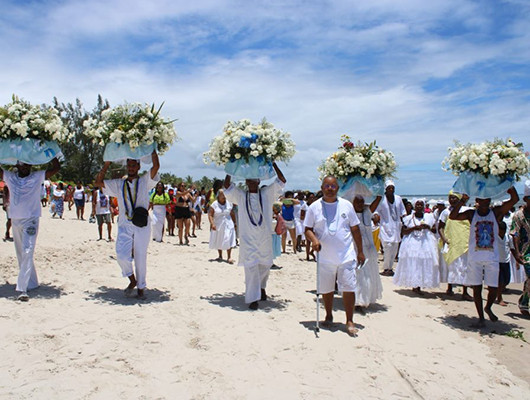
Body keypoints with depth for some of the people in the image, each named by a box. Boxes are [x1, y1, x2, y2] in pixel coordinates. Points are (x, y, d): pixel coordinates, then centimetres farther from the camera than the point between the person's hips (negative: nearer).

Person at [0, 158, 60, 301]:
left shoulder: (37, 177, 2)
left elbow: (56, 168, -3)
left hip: (31, 220, -4)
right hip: (15, 220, 4)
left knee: (27, 253, -13)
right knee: (20, 254, 11)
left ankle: (22, 288, -16)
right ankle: (31, 283, 24)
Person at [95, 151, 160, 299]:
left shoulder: (145, 181, 8)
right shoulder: (118, 184, 16)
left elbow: (156, 166, -6)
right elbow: (98, 182, 12)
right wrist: (107, 164, 10)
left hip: (142, 225, -1)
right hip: (124, 225, 2)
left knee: (141, 258, 4)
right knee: (121, 255, -15)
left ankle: (141, 287, 19)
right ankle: (132, 280, 10)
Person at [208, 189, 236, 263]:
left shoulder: (229, 203, 2)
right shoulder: (214, 205, -6)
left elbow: (232, 214, 11)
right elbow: (210, 215, -11)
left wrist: (234, 223, 11)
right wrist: (212, 224, -23)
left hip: (228, 225, 0)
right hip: (218, 225, 0)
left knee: (229, 241, -8)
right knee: (219, 241, 11)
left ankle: (229, 257, -3)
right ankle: (220, 256, 28)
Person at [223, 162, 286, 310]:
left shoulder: (267, 194, 5)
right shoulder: (240, 195, 3)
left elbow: (281, 181, 2)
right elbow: (227, 185, -7)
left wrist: (273, 164, -3)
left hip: (265, 238, 2)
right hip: (248, 238, -2)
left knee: (265, 265, 14)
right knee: (251, 267, -5)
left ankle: (261, 287, 41)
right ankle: (253, 299, 3)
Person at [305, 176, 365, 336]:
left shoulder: (346, 205, 4)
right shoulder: (314, 207, 2)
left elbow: (355, 229, 9)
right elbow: (308, 229, 2)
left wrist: (360, 251, 8)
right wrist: (314, 240, -19)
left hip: (347, 256, 0)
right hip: (325, 257, 0)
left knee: (349, 288, -3)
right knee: (326, 289, 11)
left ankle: (349, 321, 9)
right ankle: (329, 316, 31)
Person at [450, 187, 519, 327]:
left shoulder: (496, 212, 2)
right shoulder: (471, 214, 1)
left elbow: (515, 199, -9)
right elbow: (452, 216, -13)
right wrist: (463, 200, -18)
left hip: (492, 257, 0)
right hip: (474, 257, 0)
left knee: (493, 288, 3)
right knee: (477, 288, 5)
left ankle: (488, 307, 35)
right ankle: (481, 318, 18)